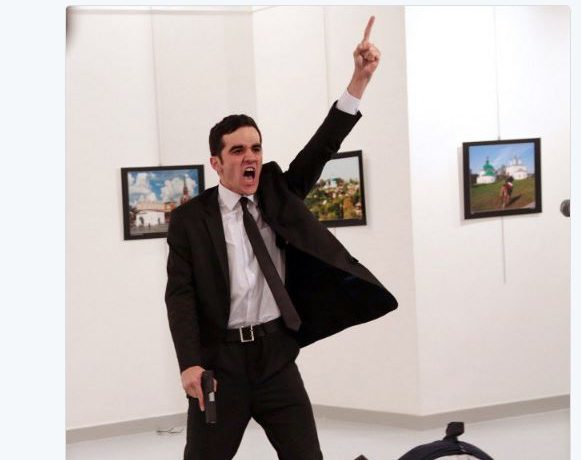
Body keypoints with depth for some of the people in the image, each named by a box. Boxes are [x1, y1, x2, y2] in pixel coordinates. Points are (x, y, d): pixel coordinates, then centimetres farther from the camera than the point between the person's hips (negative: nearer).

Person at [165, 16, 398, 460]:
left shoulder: (278, 195, 8)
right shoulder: (190, 218, -1)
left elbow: (322, 147, -2)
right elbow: (180, 295, -7)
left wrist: (360, 78, -13)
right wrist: (190, 363, -20)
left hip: (276, 355, 3)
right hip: (221, 358, -3)